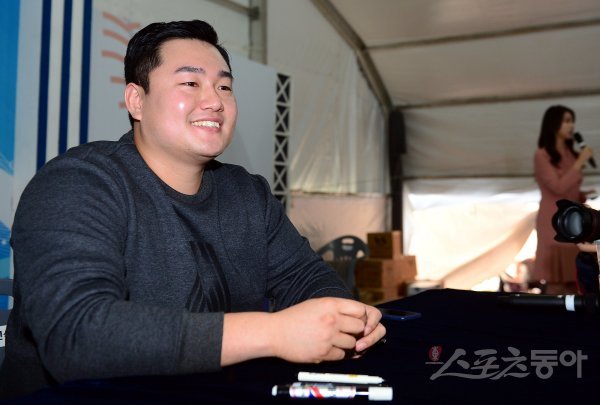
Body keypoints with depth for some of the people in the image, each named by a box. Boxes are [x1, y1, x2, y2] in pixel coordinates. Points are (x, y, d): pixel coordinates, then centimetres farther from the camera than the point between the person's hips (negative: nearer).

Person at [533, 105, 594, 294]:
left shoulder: (571, 154, 12)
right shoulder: (542, 155, -7)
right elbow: (558, 188, -17)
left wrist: (583, 196, 0)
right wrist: (580, 163, -14)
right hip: (553, 221, -6)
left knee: (575, 281, 6)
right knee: (556, 280, -7)